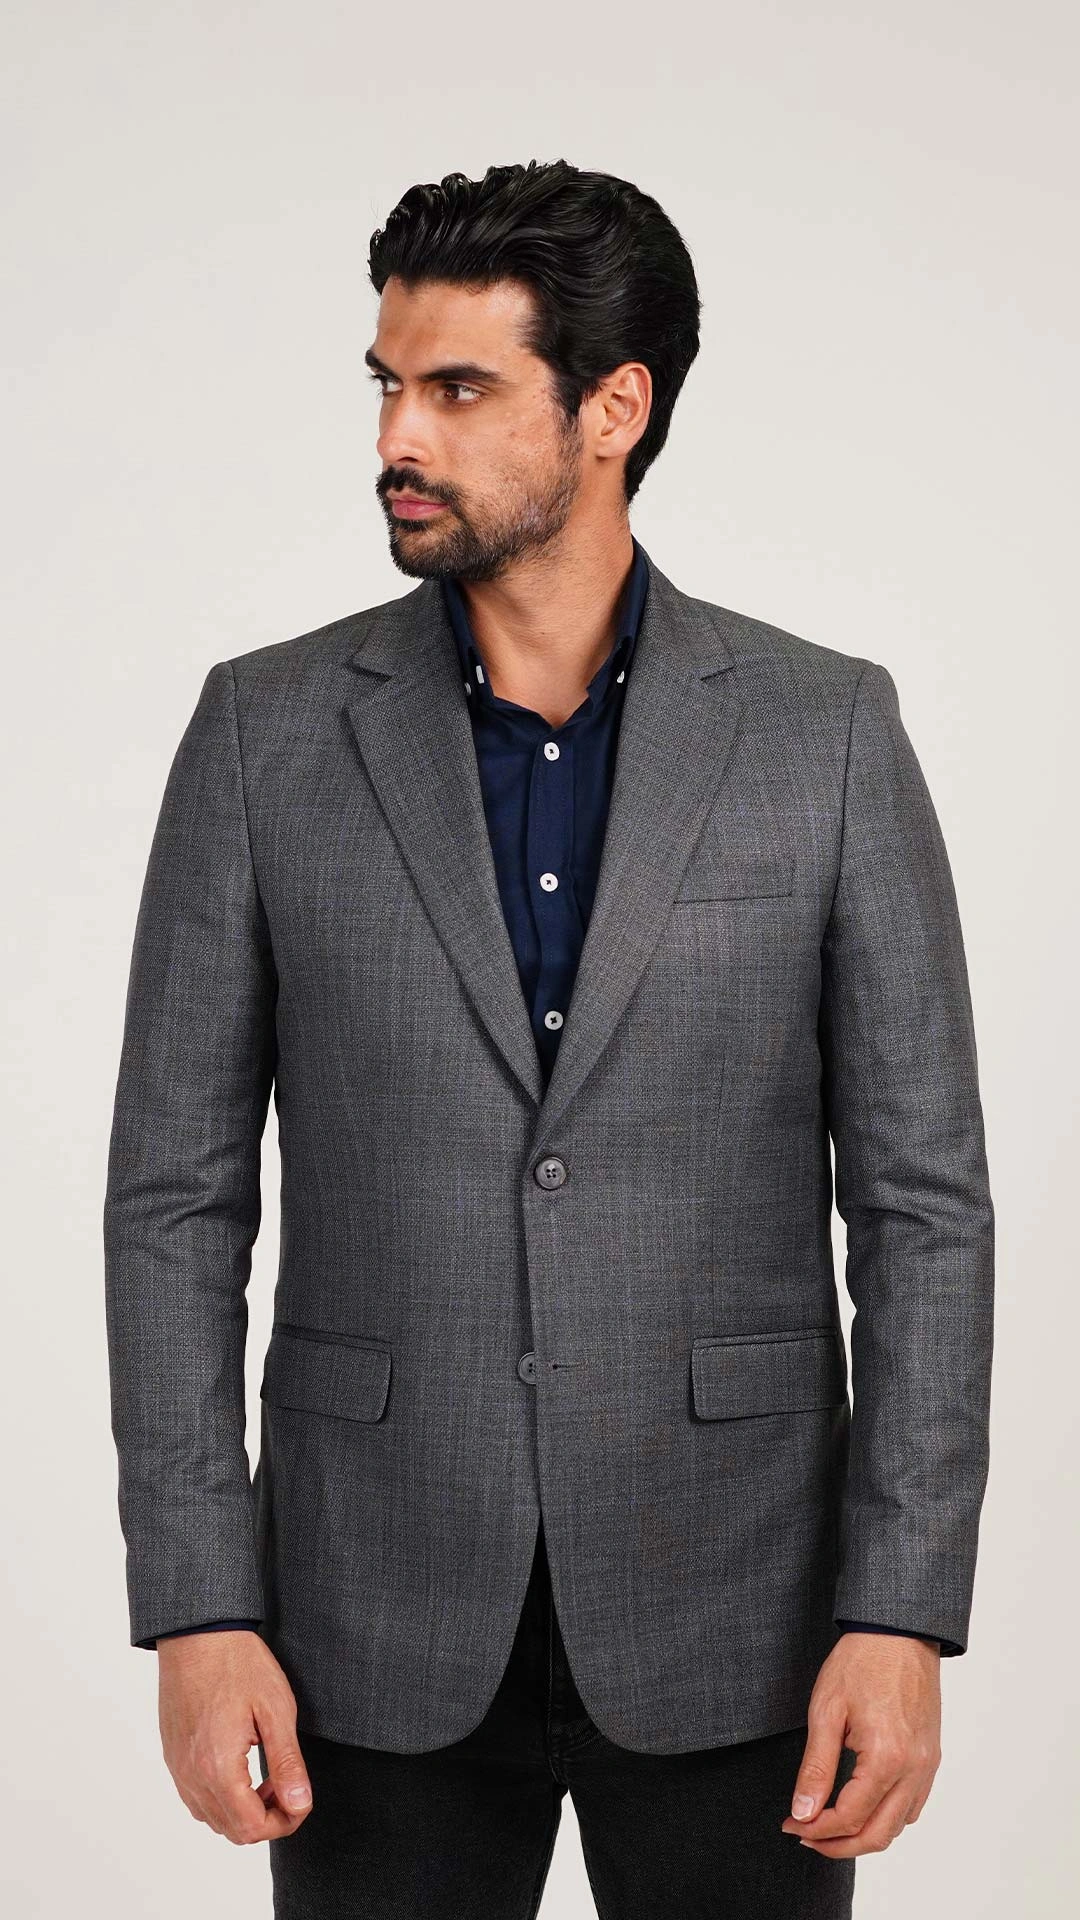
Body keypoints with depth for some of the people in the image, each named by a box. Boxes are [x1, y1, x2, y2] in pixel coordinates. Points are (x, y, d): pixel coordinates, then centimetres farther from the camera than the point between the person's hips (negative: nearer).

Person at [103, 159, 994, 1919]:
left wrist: (903, 1615, -9)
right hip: (383, 1634, 1)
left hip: (727, 1633, 0)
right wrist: (198, 1611, -7)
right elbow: (177, 1192, 0)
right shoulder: (268, 730, 0)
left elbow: (921, 1195, -2)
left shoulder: (826, 730, -2)